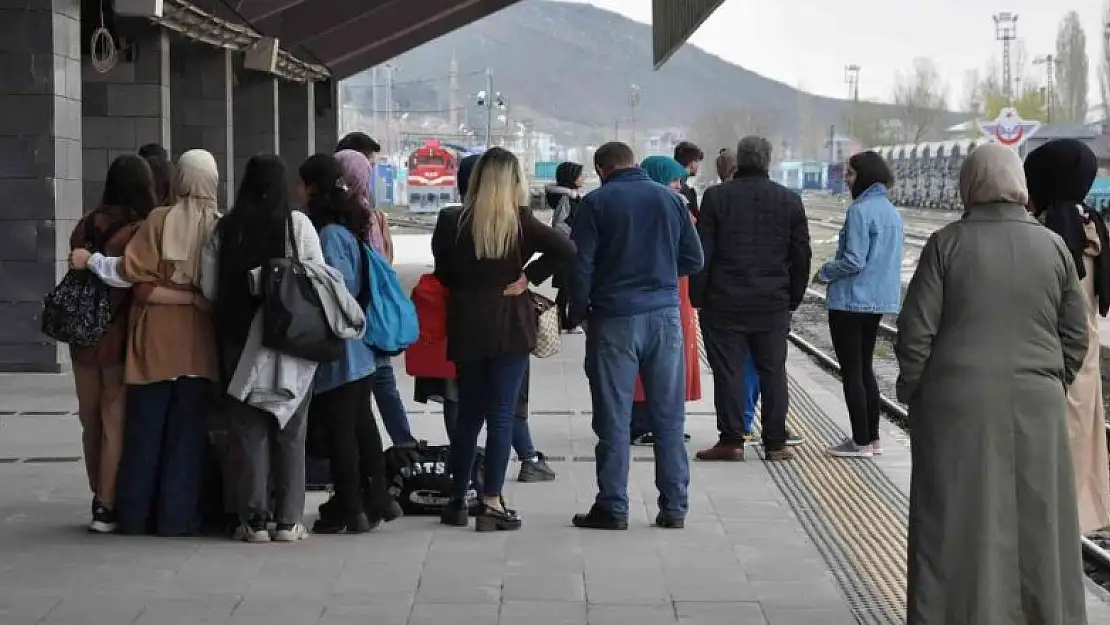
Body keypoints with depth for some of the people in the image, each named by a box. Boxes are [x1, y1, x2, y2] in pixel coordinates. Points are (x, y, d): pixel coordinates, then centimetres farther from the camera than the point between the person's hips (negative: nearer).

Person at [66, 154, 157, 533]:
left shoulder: (86, 226, 2)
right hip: (121, 336, -5)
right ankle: (106, 507, -2)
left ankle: (100, 499, 23)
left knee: (92, 421, 16)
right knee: (115, 422, 0)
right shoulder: (142, 230, -13)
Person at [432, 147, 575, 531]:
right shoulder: (520, 222, -8)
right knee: (501, 416, 0)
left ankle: (458, 500, 19)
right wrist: (528, 276, -2)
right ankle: (491, 503, -4)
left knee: (468, 414, 15)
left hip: (466, 327, 3)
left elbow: (444, 274, 4)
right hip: (511, 326, -3)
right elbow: (567, 250, -13)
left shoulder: (452, 223, -3)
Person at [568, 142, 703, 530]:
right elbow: (693, 260, 9)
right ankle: (674, 507, 9)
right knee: (668, 415, 7)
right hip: (665, 316, 3)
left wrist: (579, 314, 6)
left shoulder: (596, 203, -5)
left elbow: (580, 265, -7)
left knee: (613, 418, 2)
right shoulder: (670, 199, 6)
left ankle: (612, 507, 3)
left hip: (614, 319, -3)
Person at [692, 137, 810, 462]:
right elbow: (801, 255, 5)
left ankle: (731, 441, 2)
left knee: (728, 371, 2)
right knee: (773, 371, 8)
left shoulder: (716, 197, -4)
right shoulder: (790, 200, 3)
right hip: (772, 304, 2)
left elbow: (702, 252, -5)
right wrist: (793, 298, 14)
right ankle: (776, 442, 10)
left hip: (724, 302, -2)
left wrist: (697, 296, 2)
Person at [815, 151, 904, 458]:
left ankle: (862, 442, 3)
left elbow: (853, 261, -21)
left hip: (851, 301, -8)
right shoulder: (892, 212, 9)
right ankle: (872, 437, 21)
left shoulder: (860, 210, -18)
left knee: (852, 372, 0)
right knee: (865, 368, 18)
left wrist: (824, 273, -4)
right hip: (880, 301, 8)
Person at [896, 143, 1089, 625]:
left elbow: (916, 330, -8)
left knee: (958, 526, 5)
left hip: (959, 404, -2)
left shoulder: (948, 243, -7)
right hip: (1035, 405, 2)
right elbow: (1075, 336, 4)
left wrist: (910, 388, 6)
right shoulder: (1053, 247, 0)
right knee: (1035, 523, 11)